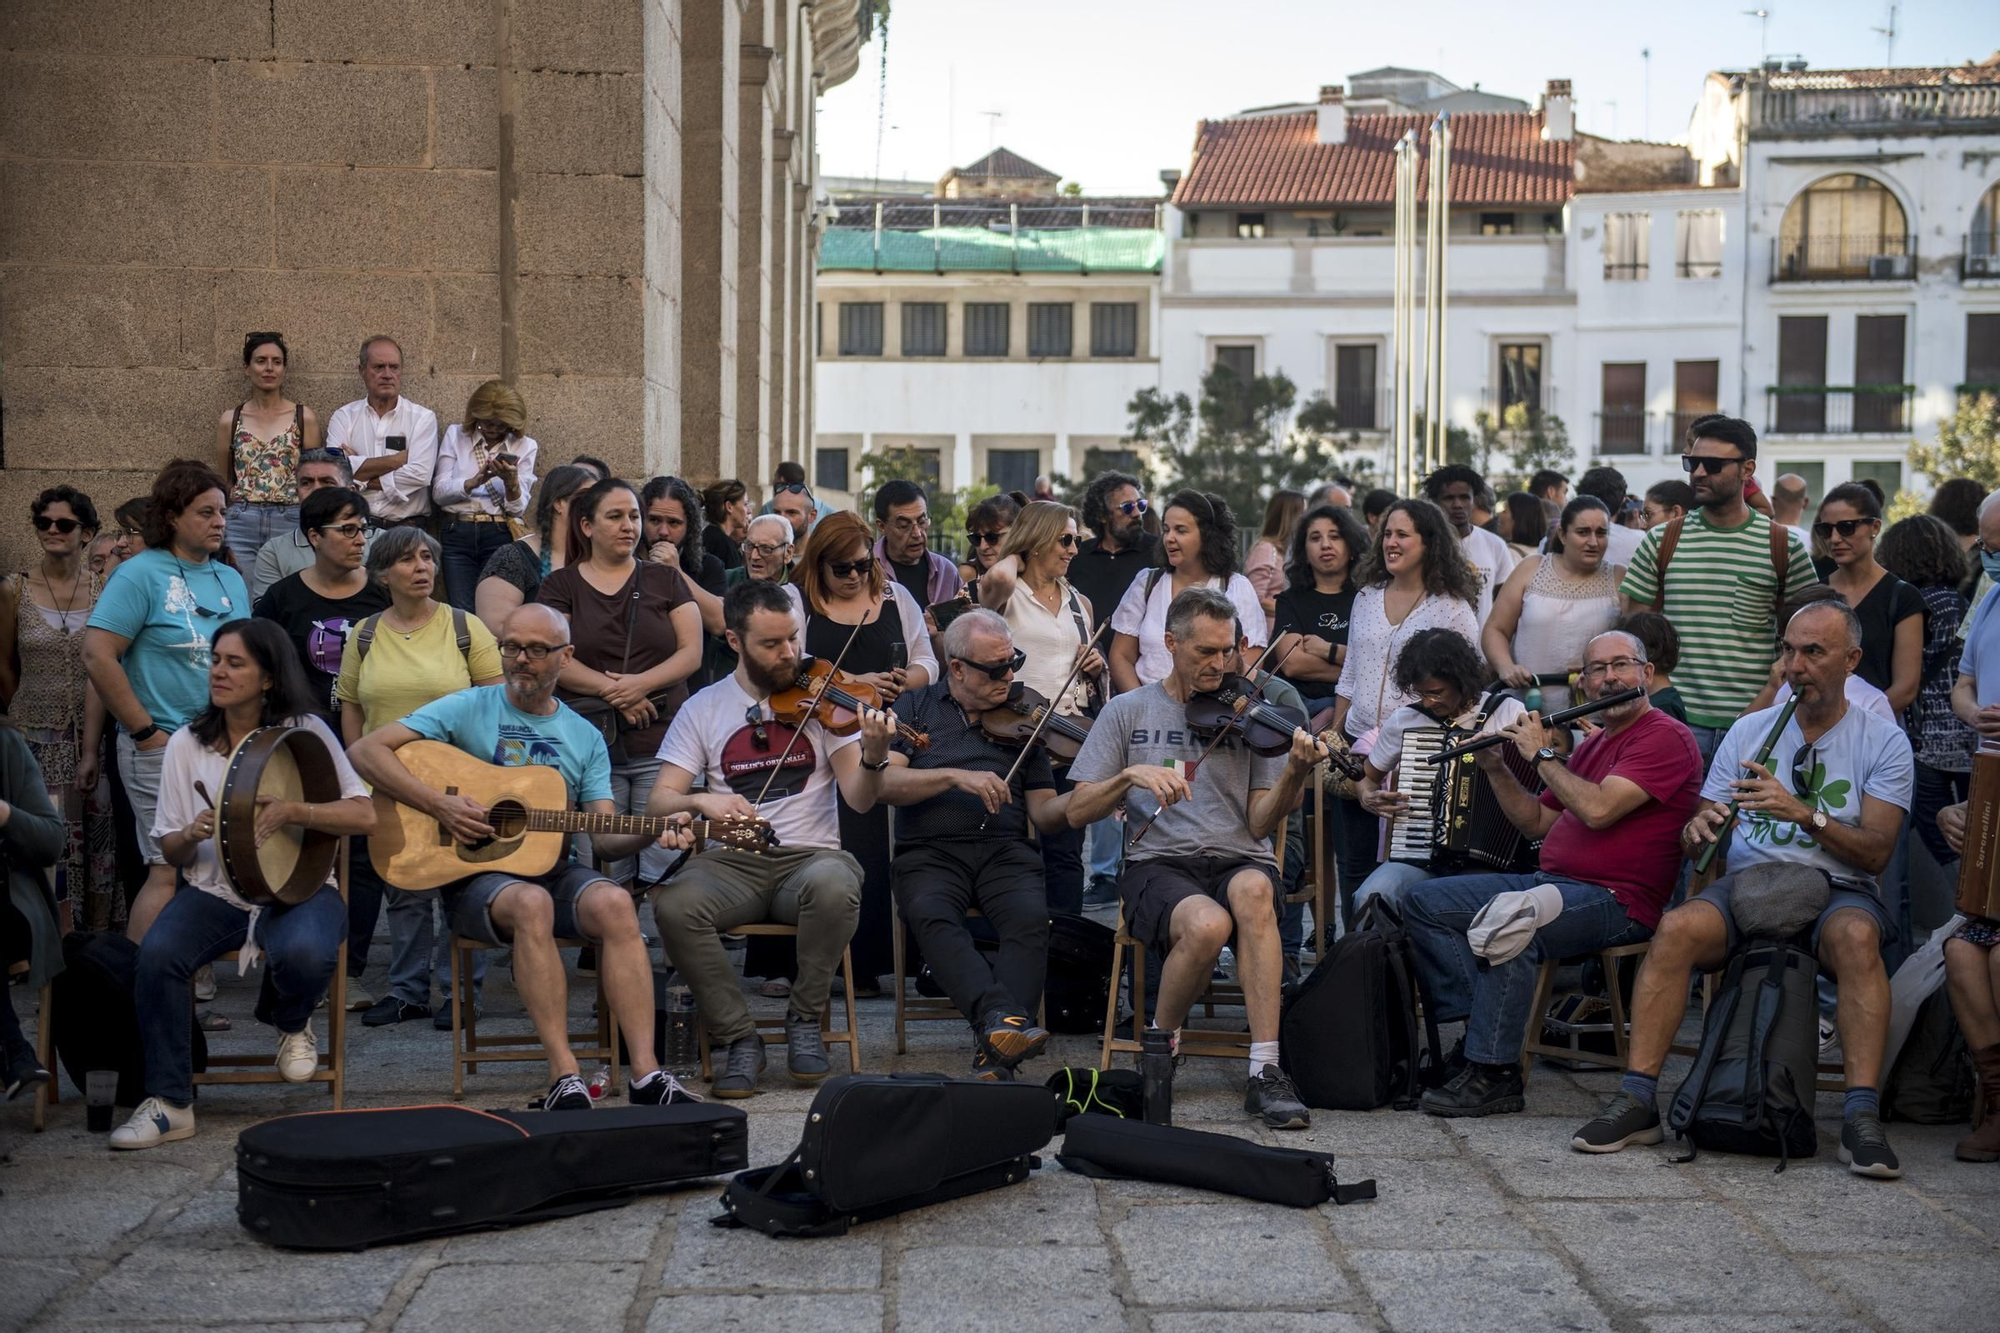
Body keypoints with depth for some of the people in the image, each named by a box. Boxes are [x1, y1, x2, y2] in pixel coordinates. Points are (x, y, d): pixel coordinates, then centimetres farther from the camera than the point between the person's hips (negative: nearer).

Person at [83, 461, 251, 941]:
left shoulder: (231, 580, 14)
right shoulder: (141, 574, -5)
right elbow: (98, 657, -12)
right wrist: (146, 732, -12)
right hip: (162, 750, -6)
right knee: (170, 872, -10)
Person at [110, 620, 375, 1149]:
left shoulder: (304, 732, -1)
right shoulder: (187, 743, 6)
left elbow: (365, 816, -7)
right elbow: (171, 852, 9)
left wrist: (293, 811, -22)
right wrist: (193, 835, -15)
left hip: (298, 889, -2)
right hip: (214, 891, 2)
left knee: (305, 953, -35)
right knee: (156, 954, -28)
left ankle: (291, 1025, 4)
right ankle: (169, 1104, -14)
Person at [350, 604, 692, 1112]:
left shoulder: (585, 738, 14)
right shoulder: (468, 709, 3)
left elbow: (604, 832, 7)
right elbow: (365, 750, -5)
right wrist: (437, 804, -16)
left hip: (552, 868, 3)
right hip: (474, 875, -3)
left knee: (614, 903, -30)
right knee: (532, 903, -38)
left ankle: (646, 1074, -36)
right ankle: (564, 1076, -38)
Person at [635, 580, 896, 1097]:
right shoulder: (704, 709, 9)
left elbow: (858, 800, -1)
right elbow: (659, 800, 3)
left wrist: (873, 758, -23)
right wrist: (701, 801, -19)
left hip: (809, 856, -1)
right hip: (731, 863, 1)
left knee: (834, 886, -36)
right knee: (674, 904, -31)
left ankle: (804, 1020, -11)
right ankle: (739, 1038, -13)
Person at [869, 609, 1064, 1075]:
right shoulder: (915, 707, 14)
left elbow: (1043, 813, 15)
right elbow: (882, 784, -2)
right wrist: (955, 777, -14)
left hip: (1005, 851, 1)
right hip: (930, 851, -1)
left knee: (1030, 918, -30)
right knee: (932, 916, -34)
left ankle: (996, 1049, -39)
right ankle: (1002, 1017, -48)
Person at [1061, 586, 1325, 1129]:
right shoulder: (1129, 712, 11)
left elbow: (1260, 824, 3)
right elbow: (1076, 811, 4)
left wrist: (1294, 774, -15)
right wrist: (1132, 774, -13)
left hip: (1239, 861, 1)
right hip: (1159, 865, -1)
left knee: (1253, 890, -37)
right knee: (1207, 923, -36)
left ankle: (1266, 1071, -35)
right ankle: (1160, 1041, -6)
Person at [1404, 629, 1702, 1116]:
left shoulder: (1665, 738, -8)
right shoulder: (1593, 743, 22)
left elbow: (1597, 809, -21)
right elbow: (1537, 822, 24)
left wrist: (1541, 754, -8)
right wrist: (1497, 769, 11)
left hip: (1614, 900, -10)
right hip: (1551, 883, 10)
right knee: (1422, 903, 0)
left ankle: (1494, 1074, -27)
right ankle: (1479, 1027, -14)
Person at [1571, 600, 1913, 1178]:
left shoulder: (1882, 740, 5)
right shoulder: (1750, 730, 15)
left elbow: (1875, 852, -6)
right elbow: (1695, 843, 12)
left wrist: (1806, 814, -22)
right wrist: (1699, 828, -13)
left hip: (1837, 889, -2)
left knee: (1855, 936, -38)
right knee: (1677, 927, -29)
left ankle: (1862, 1116, -38)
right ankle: (1637, 1100, -28)